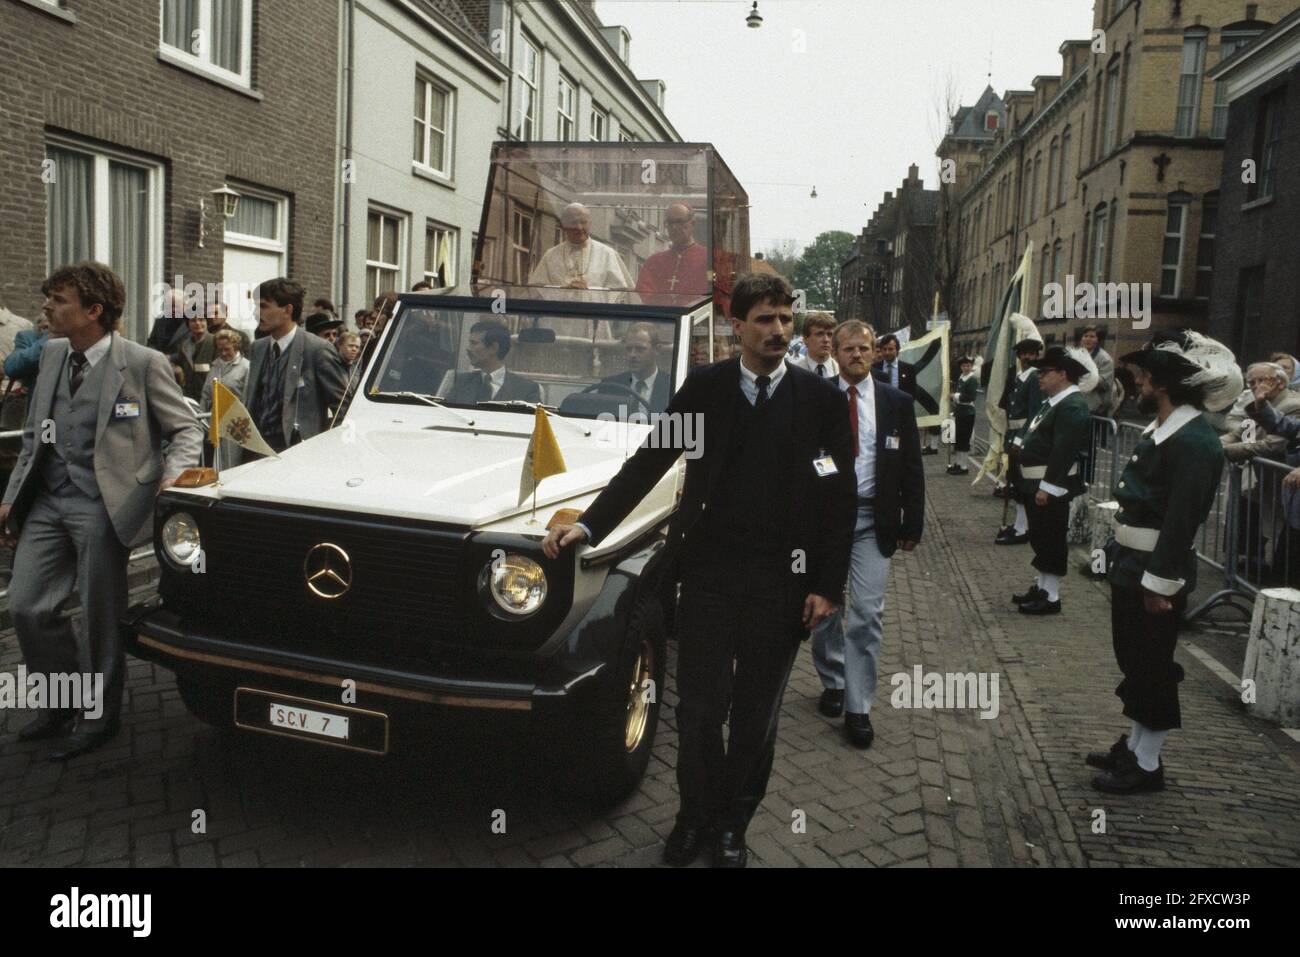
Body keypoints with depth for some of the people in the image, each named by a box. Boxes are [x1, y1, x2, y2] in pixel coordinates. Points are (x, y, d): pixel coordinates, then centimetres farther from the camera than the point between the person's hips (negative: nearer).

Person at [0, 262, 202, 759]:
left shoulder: (143, 363, -11)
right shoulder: (53, 354, 9)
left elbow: (187, 427, -4)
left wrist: (171, 477, -22)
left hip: (101, 504, -6)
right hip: (48, 499, 6)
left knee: (100, 618, 4)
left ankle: (97, 717, 24)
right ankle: (62, 703, 29)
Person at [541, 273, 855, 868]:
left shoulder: (821, 398, -1)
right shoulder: (705, 386, 1)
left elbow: (840, 498, 0)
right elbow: (649, 462, 0)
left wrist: (827, 587, -5)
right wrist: (589, 524, -9)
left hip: (780, 580, 0)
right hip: (709, 570, 0)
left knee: (756, 714, 13)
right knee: (699, 707, 7)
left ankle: (732, 825, 31)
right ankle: (695, 815, 29)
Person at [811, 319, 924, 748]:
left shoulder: (897, 403, 4)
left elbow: (912, 467, 6)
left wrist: (913, 523, 3)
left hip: (873, 519, 0)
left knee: (866, 613, -3)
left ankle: (858, 707, 5)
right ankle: (833, 682, 33)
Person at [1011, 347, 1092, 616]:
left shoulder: (1072, 405, -18)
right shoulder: (1053, 400, 14)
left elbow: (1064, 450, -24)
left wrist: (1047, 487, -25)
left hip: (1051, 486, -10)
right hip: (1036, 483, 10)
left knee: (1051, 541, -2)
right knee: (1040, 538, 18)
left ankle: (1051, 597, 7)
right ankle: (1041, 587, 29)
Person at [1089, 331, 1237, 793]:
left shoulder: (1193, 442, -20)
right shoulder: (1162, 429, 10)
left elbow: (1182, 519, -23)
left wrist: (1160, 583, -22)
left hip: (1154, 576, -9)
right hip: (1130, 566, 10)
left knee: (1151, 668, 3)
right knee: (1134, 662, 19)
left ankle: (1147, 764, 17)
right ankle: (1134, 745, 33)